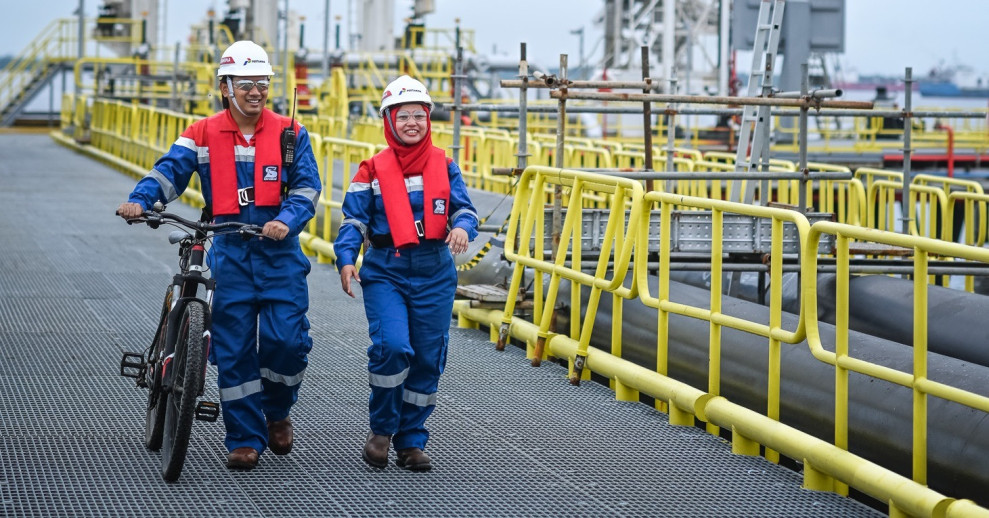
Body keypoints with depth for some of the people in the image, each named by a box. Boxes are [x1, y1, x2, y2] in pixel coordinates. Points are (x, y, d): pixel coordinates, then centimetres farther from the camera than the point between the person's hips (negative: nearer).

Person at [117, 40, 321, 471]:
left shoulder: (289, 133, 2)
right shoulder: (203, 135, 3)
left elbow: (306, 185, -3)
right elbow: (170, 169, -5)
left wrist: (287, 221, -22)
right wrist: (140, 200, -25)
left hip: (279, 252, 0)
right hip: (230, 253, 1)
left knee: (287, 338, -10)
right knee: (233, 349, 0)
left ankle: (277, 411, 19)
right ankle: (244, 438, 9)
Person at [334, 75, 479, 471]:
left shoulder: (443, 165, 8)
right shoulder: (373, 170, 2)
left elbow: (464, 208, 6)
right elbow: (353, 219, 0)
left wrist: (462, 227, -18)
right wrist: (346, 259, -17)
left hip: (434, 273, 3)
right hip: (386, 271, -3)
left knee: (428, 359, 4)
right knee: (392, 346, -20)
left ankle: (411, 441, 18)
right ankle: (381, 429, 1)